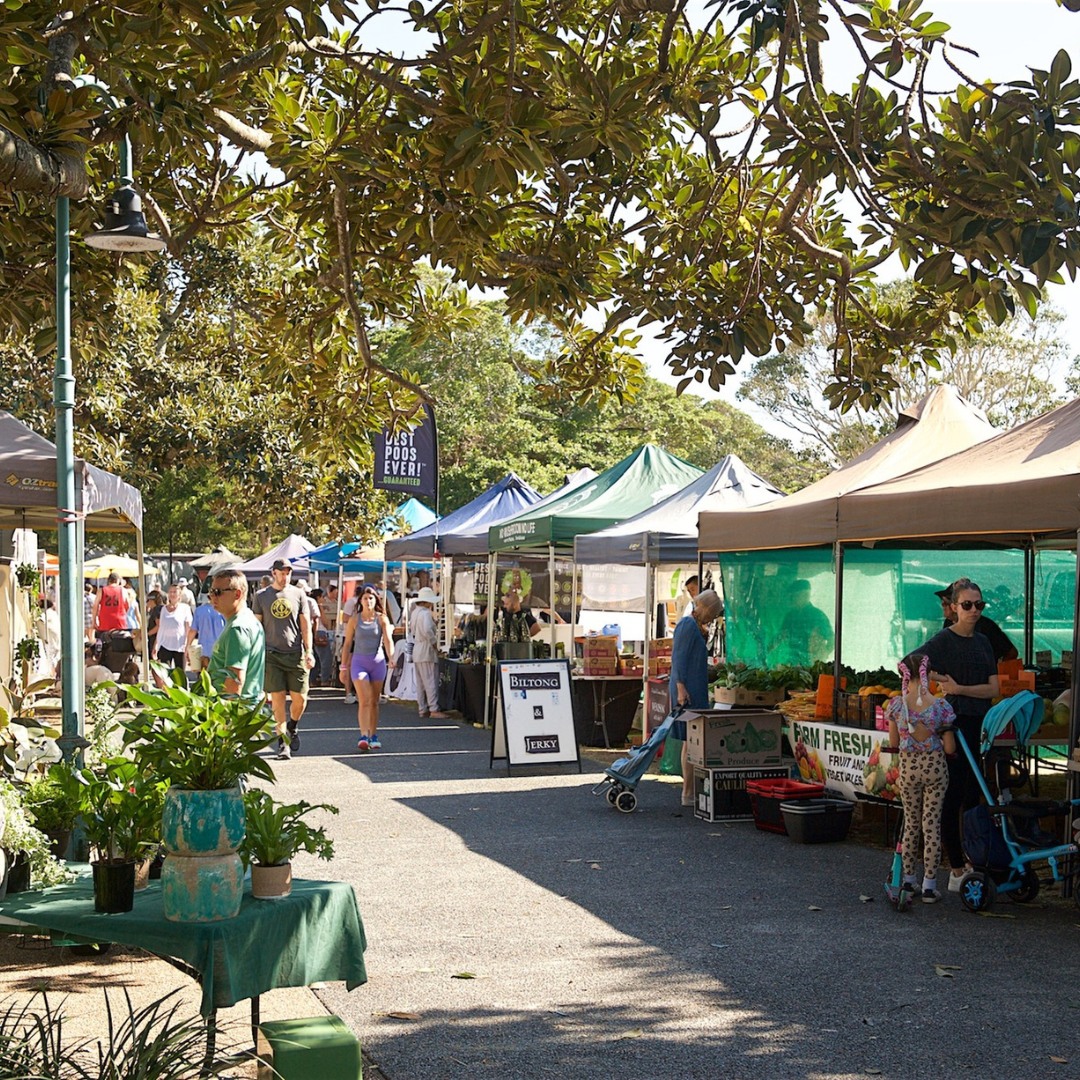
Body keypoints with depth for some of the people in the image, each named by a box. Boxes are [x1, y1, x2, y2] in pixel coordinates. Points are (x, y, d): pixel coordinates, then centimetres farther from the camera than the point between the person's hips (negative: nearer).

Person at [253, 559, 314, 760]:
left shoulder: (298, 594, 8)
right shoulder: (261, 596, 6)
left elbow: (305, 625, 8)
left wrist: (309, 651, 0)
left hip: (295, 654, 1)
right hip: (271, 654, -1)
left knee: (300, 699, -1)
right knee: (278, 699, -4)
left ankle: (292, 727, 28)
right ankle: (283, 742, 3)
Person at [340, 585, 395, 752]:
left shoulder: (382, 619, 2)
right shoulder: (354, 620, 2)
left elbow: (388, 640, -8)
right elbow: (347, 644, 6)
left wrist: (391, 657, -26)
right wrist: (344, 666, 5)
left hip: (378, 662, 1)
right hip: (359, 662, -1)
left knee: (374, 702, 9)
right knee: (364, 700, -14)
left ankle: (373, 736, 17)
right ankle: (363, 736, -21)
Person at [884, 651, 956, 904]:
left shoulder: (896, 705, -9)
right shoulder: (941, 706, -13)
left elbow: (893, 743, 2)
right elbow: (950, 748, -8)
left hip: (908, 767, 2)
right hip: (935, 766, -2)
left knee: (911, 823, 15)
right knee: (932, 825, 4)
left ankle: (908, 882, 21)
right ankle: (929, 886, 5)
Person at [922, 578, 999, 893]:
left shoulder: (983, 642, 12)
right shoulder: (944, 639, -6)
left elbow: (993, 689, 3)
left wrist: (959, 688, -11)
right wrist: (941, 679, -13)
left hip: (979, 725, 7)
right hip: (953, 723, -7)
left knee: (974, 796, 11)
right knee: (953, 797, -5)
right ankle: (956, 871, -2)